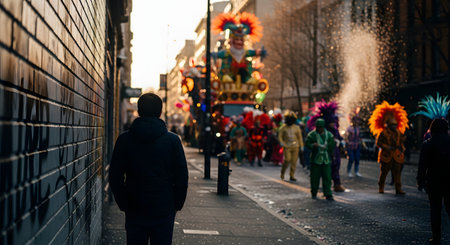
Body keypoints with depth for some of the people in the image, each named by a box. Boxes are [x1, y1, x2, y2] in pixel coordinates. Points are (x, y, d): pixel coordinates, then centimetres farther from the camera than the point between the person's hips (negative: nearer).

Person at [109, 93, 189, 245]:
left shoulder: (124, 140, -2)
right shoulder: (173, 140, -4)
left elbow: (115, 177, 0)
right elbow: (182, 177, -2)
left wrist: (123, 204, 10)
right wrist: (177, 204, 9)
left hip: (134, 210, 1)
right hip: (164, 211, -1)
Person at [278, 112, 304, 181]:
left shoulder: (297, 127, 9)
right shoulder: (283, 128, 3)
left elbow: (300, 137, 13)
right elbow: (280, 137, 6)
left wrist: (301, 146, 9)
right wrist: (283, 144, -8)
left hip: (295, 147, 2)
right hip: (287, 147, -2)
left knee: (294, 161, -1)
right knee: (287, 160, -13)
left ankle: (292, 176, 8)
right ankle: (282, 173, 10)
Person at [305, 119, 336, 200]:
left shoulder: (329, 134, 8)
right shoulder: (312, 134, 0)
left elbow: (332, 145, 9)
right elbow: (307, 143, -6)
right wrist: (313, 145, -26)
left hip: (326, 160, 2)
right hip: (316, 160, -2)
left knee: (327, 177, -3)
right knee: (315, 177, 4)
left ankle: (328, 194, -1)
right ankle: (314, 193, 20)